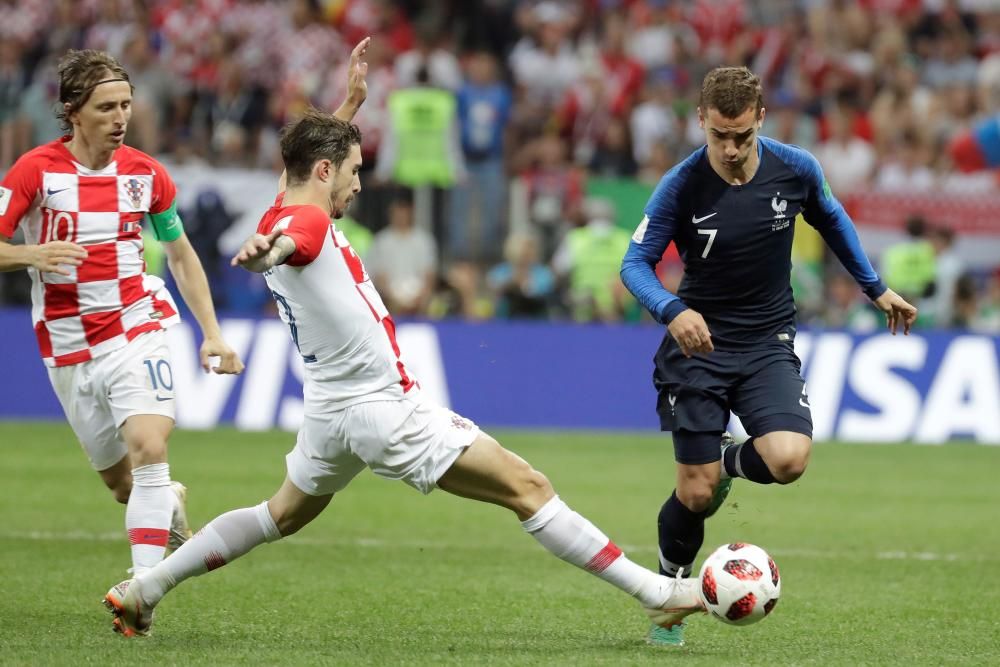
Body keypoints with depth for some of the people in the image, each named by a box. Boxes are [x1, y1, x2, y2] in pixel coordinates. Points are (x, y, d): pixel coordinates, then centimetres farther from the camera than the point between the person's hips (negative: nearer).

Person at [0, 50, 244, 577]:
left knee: (149, 451, -23)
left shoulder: (145, 173, 1)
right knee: (122, 484, 10)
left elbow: (181, 256, 13)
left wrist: (212, 333, 8)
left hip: (137, 329, 0)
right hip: (70, 350, 0)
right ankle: (170, 504, 45)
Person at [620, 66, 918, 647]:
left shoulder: (795, 169, -9)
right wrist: (672, 311, -31)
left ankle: (731, 463, 13)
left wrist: (876, 288, 20)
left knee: (788, 460, -23)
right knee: (695, 494, -4)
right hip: (700, 342, -1)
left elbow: (831, 218, 13)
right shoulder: (682, 186, -15)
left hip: (769, 343, 1)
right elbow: (636, 262, -11)